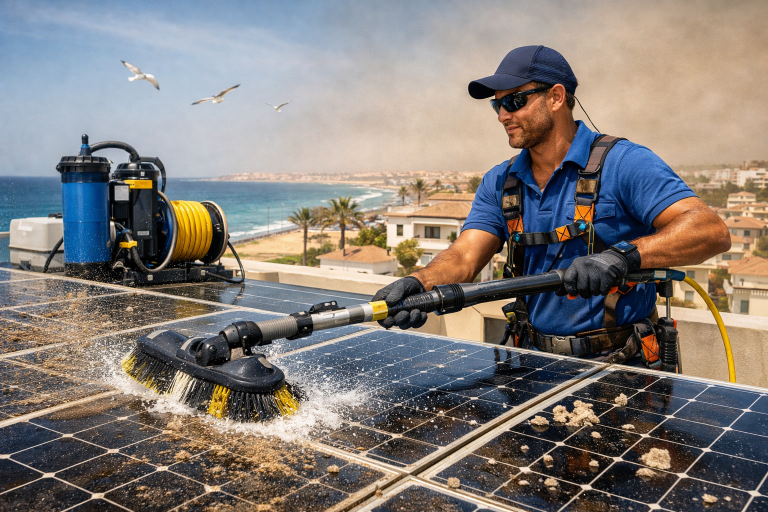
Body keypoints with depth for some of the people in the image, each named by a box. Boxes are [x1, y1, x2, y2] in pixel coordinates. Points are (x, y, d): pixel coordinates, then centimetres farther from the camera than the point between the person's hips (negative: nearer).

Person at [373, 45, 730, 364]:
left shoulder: (623, 163, -9)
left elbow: (712, 232, -18)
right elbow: (464, 258, -3)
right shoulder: (499, 183, 9)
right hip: (536, 364, 4)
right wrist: (418, 284, -24)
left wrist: (623, 255, -34)